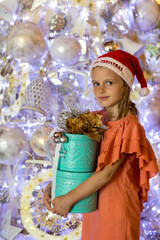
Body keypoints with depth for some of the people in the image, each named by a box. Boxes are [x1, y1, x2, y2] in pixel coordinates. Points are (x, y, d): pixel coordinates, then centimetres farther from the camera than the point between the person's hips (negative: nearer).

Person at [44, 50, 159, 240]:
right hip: (93, 203, 6)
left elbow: (107, 173, -22)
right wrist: (52, 185, -8)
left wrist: (68, 199, -19)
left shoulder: (129, 125, -19)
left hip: (116, 208, -5)